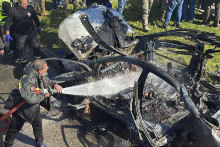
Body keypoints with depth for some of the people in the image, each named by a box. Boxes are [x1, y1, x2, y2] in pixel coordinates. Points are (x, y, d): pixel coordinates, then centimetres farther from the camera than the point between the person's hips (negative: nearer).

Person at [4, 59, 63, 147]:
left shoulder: (41, 75, -13)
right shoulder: (29, 80, -39)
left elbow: (47, 83, 8)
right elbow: (31, 98, -44)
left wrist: (54, 85, -13)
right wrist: (43, 96, -28)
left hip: (34, 106, 7)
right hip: (21, 107, -7)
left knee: (38, 123, 22)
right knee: (15, 127, 13)